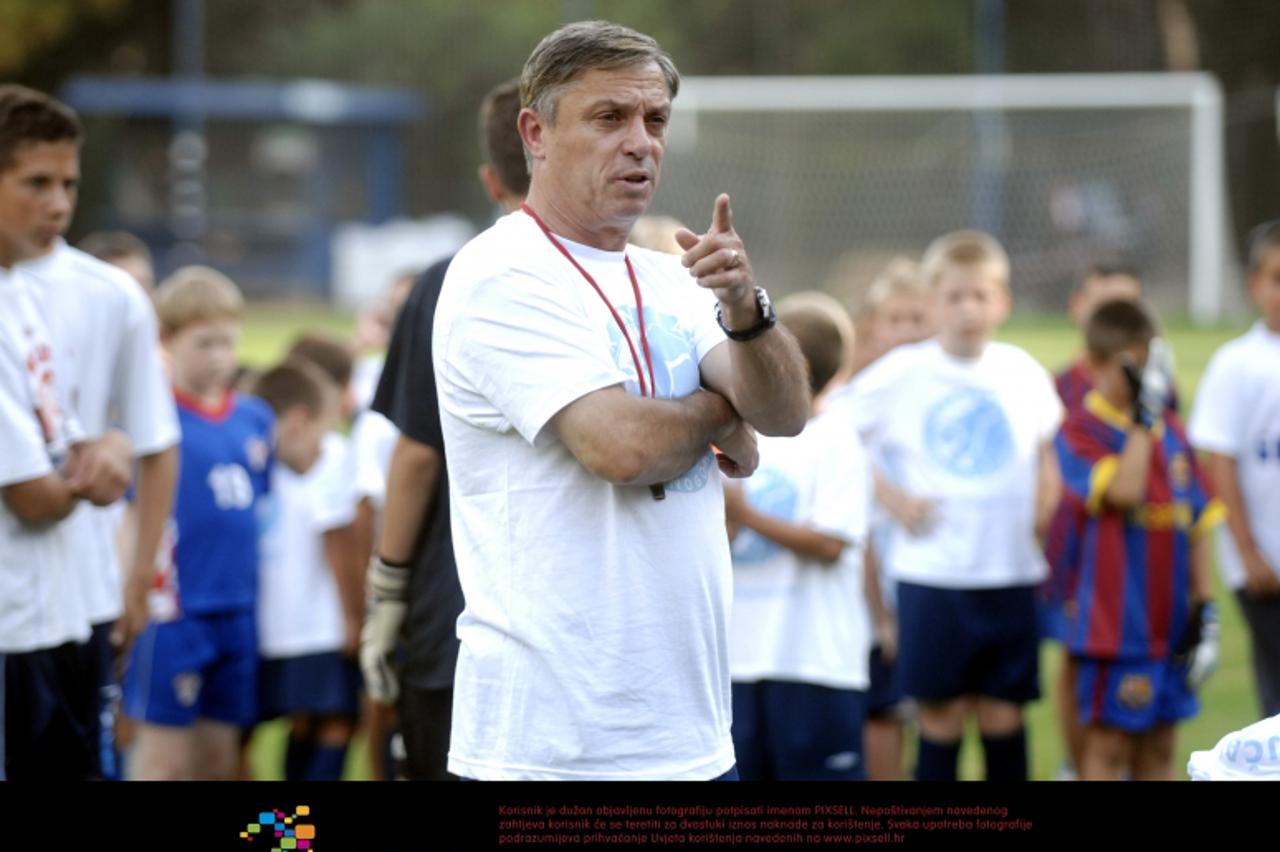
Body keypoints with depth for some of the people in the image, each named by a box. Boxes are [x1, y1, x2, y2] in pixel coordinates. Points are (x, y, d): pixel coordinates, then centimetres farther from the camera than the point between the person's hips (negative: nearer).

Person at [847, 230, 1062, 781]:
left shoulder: (1024, 374, 5)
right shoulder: (900, 374, -4)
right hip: (931, 573, -2)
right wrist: (893, 498, -7)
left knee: (1003, 714, 7)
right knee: (941, 715, 1)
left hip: (1010, 573, 2)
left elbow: (1047, 449, 23)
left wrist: (1045, 505, 8)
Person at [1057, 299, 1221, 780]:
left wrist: (1204, 607, 7)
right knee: (1109, 744, -1)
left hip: (1171, 625, 6)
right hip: (1116, 625, -6)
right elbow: (1123, 490, -26)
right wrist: (1144, 417, -22)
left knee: (1159, 748, 11)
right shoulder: (1081, 431, -9)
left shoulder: (1171, 430, 10)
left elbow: (1198, 523, 12)